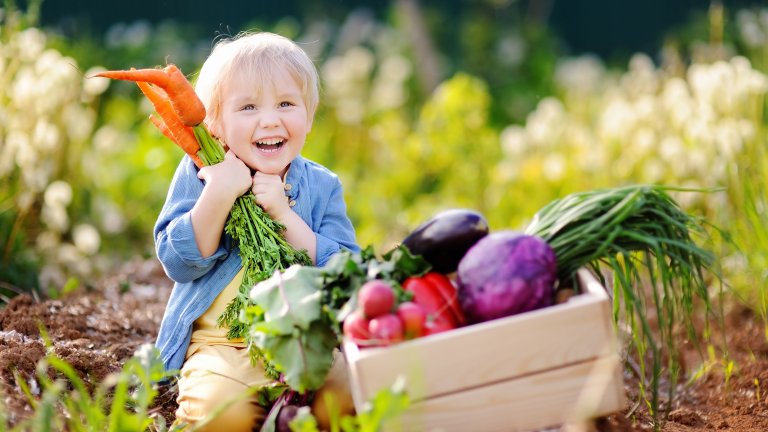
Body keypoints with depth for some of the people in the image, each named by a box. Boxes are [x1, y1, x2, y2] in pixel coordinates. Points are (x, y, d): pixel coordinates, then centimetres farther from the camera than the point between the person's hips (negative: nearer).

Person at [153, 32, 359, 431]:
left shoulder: (322, 187, 5)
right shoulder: (199, 175, 1)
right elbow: (179, 264, -8)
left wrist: (284, 214, -16)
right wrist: (218, 195, -21)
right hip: (220, 345, -2)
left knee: (350, 394, -26)